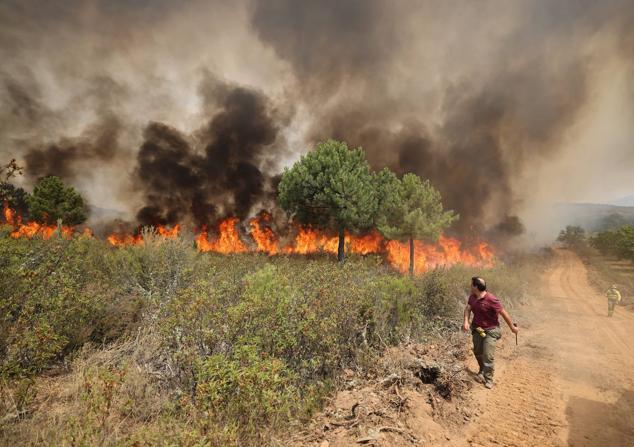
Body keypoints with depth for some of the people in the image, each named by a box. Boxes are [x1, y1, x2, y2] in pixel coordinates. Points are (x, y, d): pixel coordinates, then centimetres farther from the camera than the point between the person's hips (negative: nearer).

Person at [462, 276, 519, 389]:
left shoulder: (491, 300, -26)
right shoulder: (472, 297, -5)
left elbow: (504, 313, -17)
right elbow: (467, 308, -5)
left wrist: (512, 327, -7)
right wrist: (466, 322, -22)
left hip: (490, 330, -6)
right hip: (477, 329, 6)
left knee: (488, 356, -6)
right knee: (478, 353, 18)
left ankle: (488, 378, 13)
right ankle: (482, 371, 43)